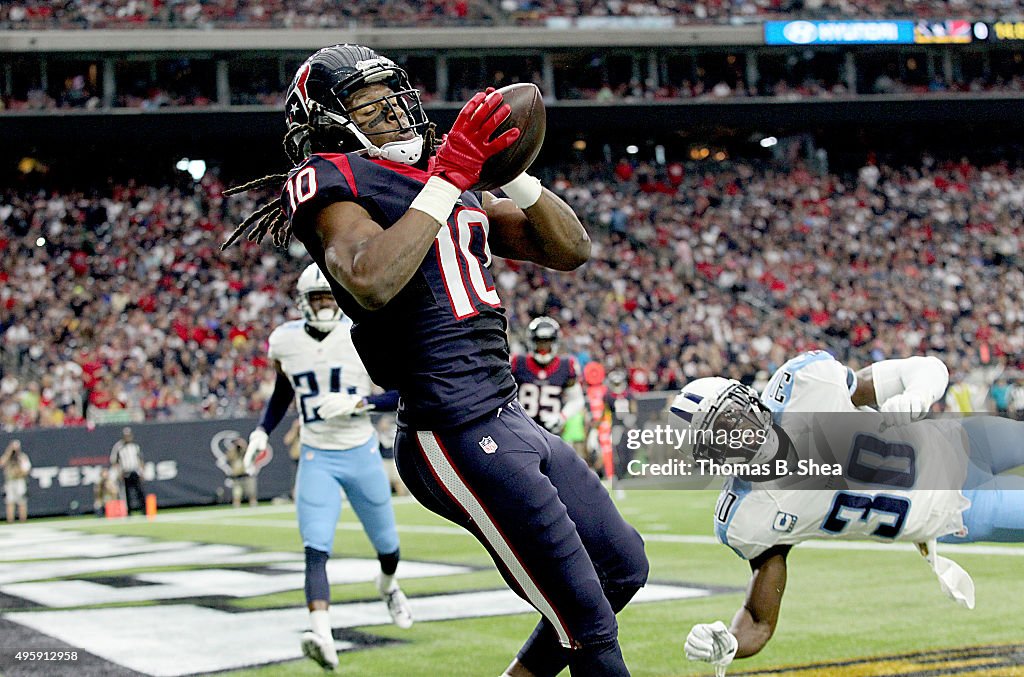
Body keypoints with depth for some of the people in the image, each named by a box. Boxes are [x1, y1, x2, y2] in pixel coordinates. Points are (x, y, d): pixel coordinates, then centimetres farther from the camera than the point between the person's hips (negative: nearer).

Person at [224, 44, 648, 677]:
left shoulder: (453, 183, 20)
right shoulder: (333, 183, -5)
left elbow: (570, 249, 17)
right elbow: (371, 282, -27)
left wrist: (512, 172, 2)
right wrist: (446, 180, -22)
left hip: (511, 418, 9)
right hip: (457, 433, -9)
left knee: (623, 569, 21)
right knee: (588, 625, -5)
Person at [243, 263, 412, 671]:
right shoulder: (285, 342, -2)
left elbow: (404, 393, -10)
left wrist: (357, 403, -23)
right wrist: (262, 432, 6)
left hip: (362, 454, 0)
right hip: (317, 459, 0)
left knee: (387, 544, 17)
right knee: (316, 550, -19)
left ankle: (387, 587, 52)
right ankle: (322, 636, -32)